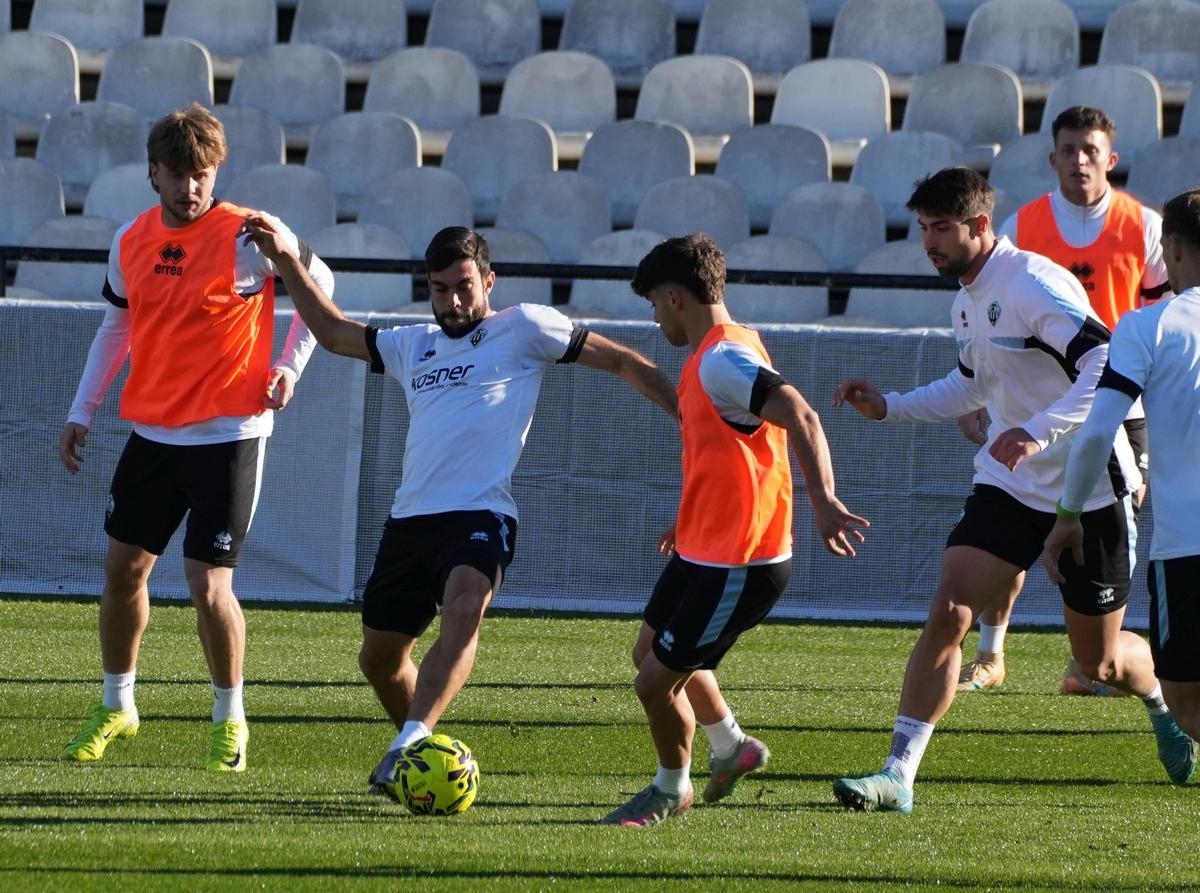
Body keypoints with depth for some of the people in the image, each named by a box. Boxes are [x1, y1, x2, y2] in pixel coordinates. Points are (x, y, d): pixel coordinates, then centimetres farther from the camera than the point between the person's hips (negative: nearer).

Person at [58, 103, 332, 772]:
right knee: (123, 566, 8)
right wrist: (83, 412, 14)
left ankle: (230, 718, 10)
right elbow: (116, 327, 18)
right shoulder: (131, 241, 4)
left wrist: (290, 367, -5)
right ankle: (117, 708, 25)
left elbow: (319, 285, 3)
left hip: (229, 435, -5)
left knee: (209, 583, -9)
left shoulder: (249, 236, -11)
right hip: (152, 433, 5)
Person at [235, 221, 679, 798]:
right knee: (379, 658, 10)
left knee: (464, 611, -34)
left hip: (480, 514, -7)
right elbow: (333, 332, 34)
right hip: (410, 520, 7)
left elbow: (622, 362, 7)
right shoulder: (414, 346, 22)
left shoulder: (523, 329, 6)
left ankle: (407, 748, -47)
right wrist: (284, 259, 27)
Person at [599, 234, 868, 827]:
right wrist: (691, 521, 33)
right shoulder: (714, 354, 11)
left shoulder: (722, 360, -22)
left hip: (737, 565, -11)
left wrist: (823, 501, -41)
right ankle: (730, 747, 42)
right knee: (651, 650, 25)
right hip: (703, 550, 11)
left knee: (656, 680, -3)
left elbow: (800, 418, -33)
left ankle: (671, 789, 21)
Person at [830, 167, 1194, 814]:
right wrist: (888, 408, 14)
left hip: (1089, 489, -7)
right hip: (1009, 487, 7)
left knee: (1099, 662, 6)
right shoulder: (967, 300, 7)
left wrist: (1038, 432, -38)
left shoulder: (1033, 284, -20)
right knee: (946, 617, -12)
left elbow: (1109, 365, -30)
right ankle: (898, 776, -13)